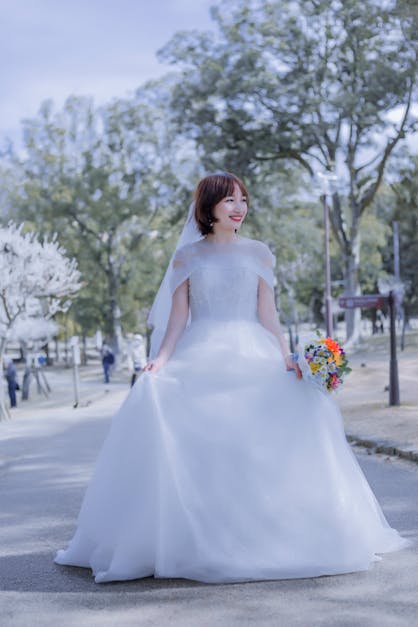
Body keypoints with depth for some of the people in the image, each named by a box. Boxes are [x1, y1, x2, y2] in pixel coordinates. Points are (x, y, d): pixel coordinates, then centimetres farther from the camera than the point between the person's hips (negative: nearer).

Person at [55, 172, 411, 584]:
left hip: (252, 356, 1)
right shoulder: (187, 256, 9)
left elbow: (267, 313, 7)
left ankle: (258, 537, 2)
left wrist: (286, 358, -5)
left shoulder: (258, 253, 10)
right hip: (200, 358, 0)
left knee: (259, 439, -10)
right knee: (194, 444, -13)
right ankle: (200, 539, -5)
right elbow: (178, 316, 5)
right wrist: (161, 359, -9)